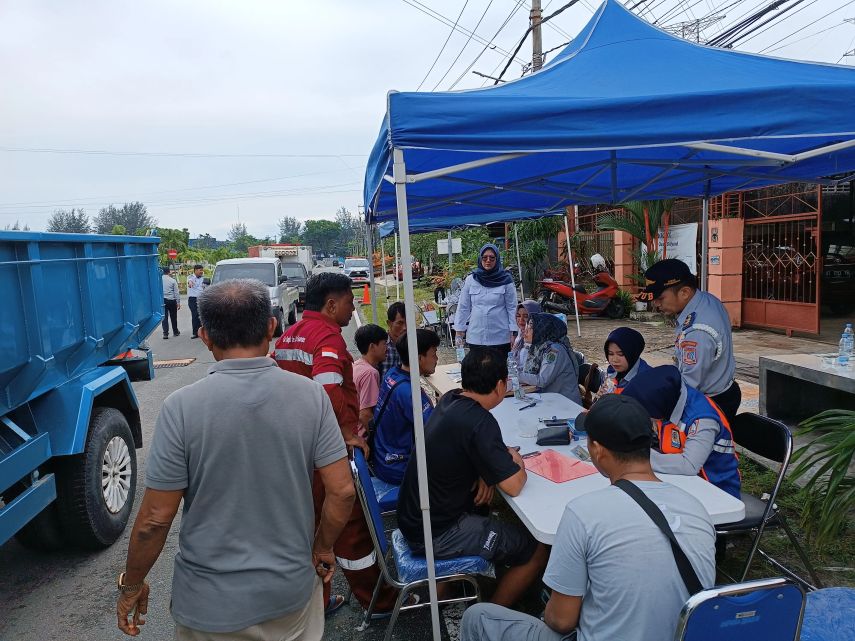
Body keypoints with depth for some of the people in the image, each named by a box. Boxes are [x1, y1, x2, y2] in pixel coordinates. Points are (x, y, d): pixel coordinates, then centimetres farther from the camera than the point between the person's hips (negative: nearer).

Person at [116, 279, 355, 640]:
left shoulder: (183, 407, -19)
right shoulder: (311, 396, -13)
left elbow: (156, 517, -13)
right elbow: (342, 491, -11)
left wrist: (131, 585, 4)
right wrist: (323, 549, 7)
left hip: (212, 603, -1)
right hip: (292, 588, 2)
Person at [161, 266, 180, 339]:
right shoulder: (173, 280, -5)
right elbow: (176, 292, -4)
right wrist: (178, 302, 1)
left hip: (162, 300, 1)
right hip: (171, 300, -1)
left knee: (164, 317, 3)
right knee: (173, 317, 13)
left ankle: (165, 333, -3)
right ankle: (175, 332, 26)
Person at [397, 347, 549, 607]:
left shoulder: (450, 400, -2)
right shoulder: (478, 422, -27)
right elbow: (514, 486, -24)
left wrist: (486, 474, 0)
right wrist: (516, 460, -2)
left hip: (413, 516, 9)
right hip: (435, 534, -9)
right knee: (537, 553, -3)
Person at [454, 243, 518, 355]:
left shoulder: (506, 280, -1)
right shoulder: (470, 280, 3)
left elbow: (512, 307, 1)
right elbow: (463, 307, 8)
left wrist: (513, 333, -3)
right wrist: (460, 329, 6)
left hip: (500, 337, -1)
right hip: (476, 336, 1)